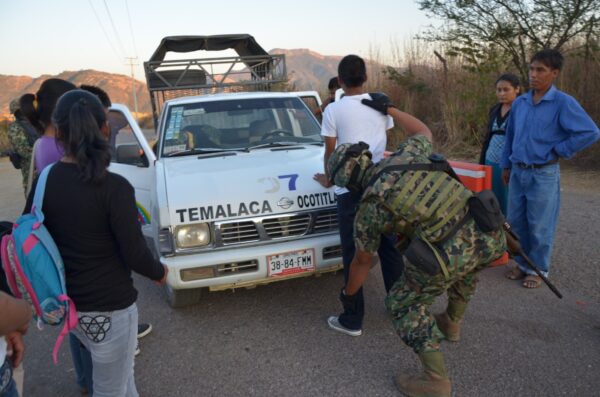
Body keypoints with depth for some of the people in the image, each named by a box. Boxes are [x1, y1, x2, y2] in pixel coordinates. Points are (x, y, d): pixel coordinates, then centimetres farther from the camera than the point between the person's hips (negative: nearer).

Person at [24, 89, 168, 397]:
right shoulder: (114, 187, -24)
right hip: (108, 307, -6)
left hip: (66, 303, 6)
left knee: (121, 370, 30)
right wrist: (159, 273, 0)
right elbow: (134, 252, -20)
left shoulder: (44, 183, -6)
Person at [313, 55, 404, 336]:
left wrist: (328, 180, 17)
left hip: (350, 189, -4)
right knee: (390, 249, 15)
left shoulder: (334, 110, -6)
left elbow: (330, 152, -1)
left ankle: (352, 320, 11)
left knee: (353, 255, 3)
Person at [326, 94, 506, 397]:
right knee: (467, 266, 41)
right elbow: (424, 132, 39)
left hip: (449, 251, -6)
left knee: (403, 306, 15)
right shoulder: (406, 155, 15)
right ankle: (451, 324, 58)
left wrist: (349, 294, 36)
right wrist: (388, 108, 44)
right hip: (488, 233, 7)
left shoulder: (369, 208, 7)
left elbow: (362, 261, 19)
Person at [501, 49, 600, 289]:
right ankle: (523, 263, 30)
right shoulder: (519, 103, 5)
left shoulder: (563, 103, -11)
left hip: (544, 174, -5)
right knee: (516, 222, 12)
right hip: (518, 172, 5)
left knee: (540, 226, 5)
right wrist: (506, 165, 16)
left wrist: (559, 150, -11)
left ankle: (538, 269, 22)